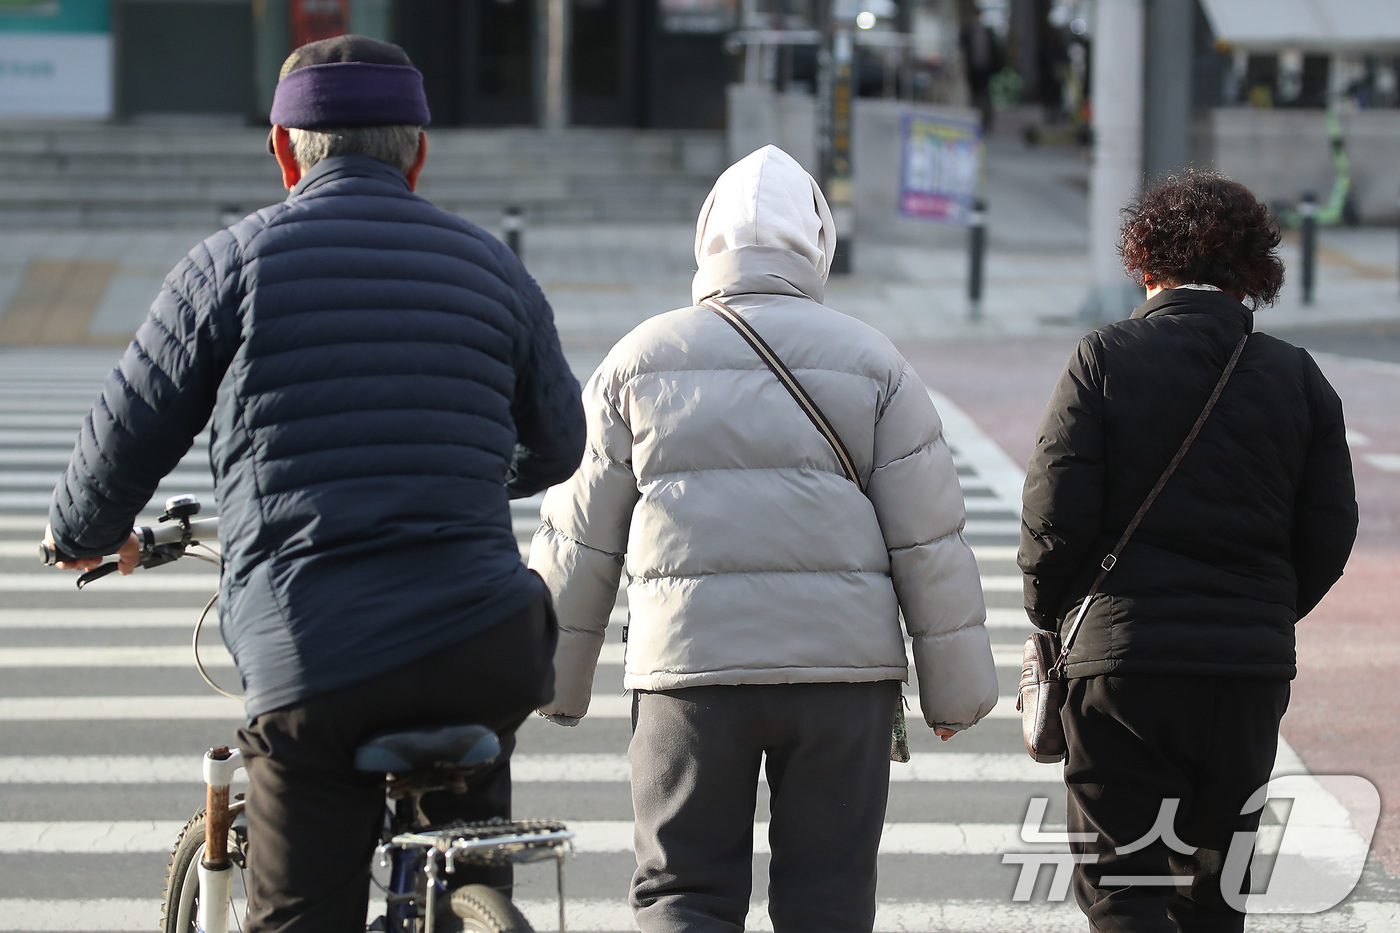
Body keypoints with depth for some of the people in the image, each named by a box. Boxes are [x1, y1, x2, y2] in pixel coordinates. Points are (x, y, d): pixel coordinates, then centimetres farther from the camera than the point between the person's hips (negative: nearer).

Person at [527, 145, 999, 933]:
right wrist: (956, 690, 10)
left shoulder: (641, 359, 6)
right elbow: (930, 543, 2)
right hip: (842, 661, 0)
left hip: (687, 664, 0)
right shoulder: (871, 363, 4)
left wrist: (559, 682, 19)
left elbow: (580, 542, 9)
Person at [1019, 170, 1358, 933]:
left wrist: (1049, 611, 8)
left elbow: (1057, 513, -10)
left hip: (1124, 657, -3)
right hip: (1253, 670, 3)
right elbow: (1329, 534, 4)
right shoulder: (1297, 378, 4)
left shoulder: (1104, 360, -5)